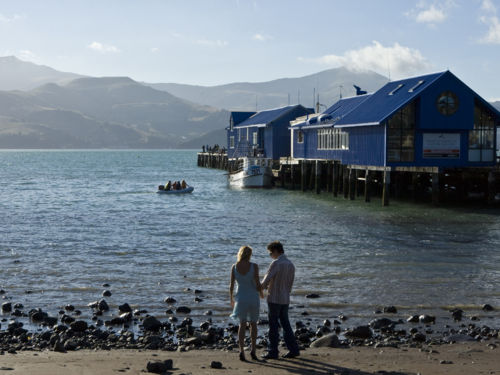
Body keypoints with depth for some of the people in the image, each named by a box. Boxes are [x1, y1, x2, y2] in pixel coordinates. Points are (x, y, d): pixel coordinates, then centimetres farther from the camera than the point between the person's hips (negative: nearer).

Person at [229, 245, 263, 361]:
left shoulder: (234, 267, -6)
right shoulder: (254, 266, -12)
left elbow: (231, 285, -3)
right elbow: (258, 284, -11)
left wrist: (231, 299, 12)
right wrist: (261, 294, 10)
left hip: (241, 297, 1)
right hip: (253, 297, -1)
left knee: (242, 324, 8)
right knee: (253, 324, 15)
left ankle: (241, 351, -6)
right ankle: (253, 350, 12)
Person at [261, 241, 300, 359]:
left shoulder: (276, 263, -15)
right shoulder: (291, 265, 8)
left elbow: (267, 278, -16)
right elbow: (290, 283, 12)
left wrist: (261, 288, 4)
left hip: (274, 298, -7)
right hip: (285, 299, 7)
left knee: (273, 325, 0)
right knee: (285, 324, 14)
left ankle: (273, 352, 3)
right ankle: (293, 349, 12)